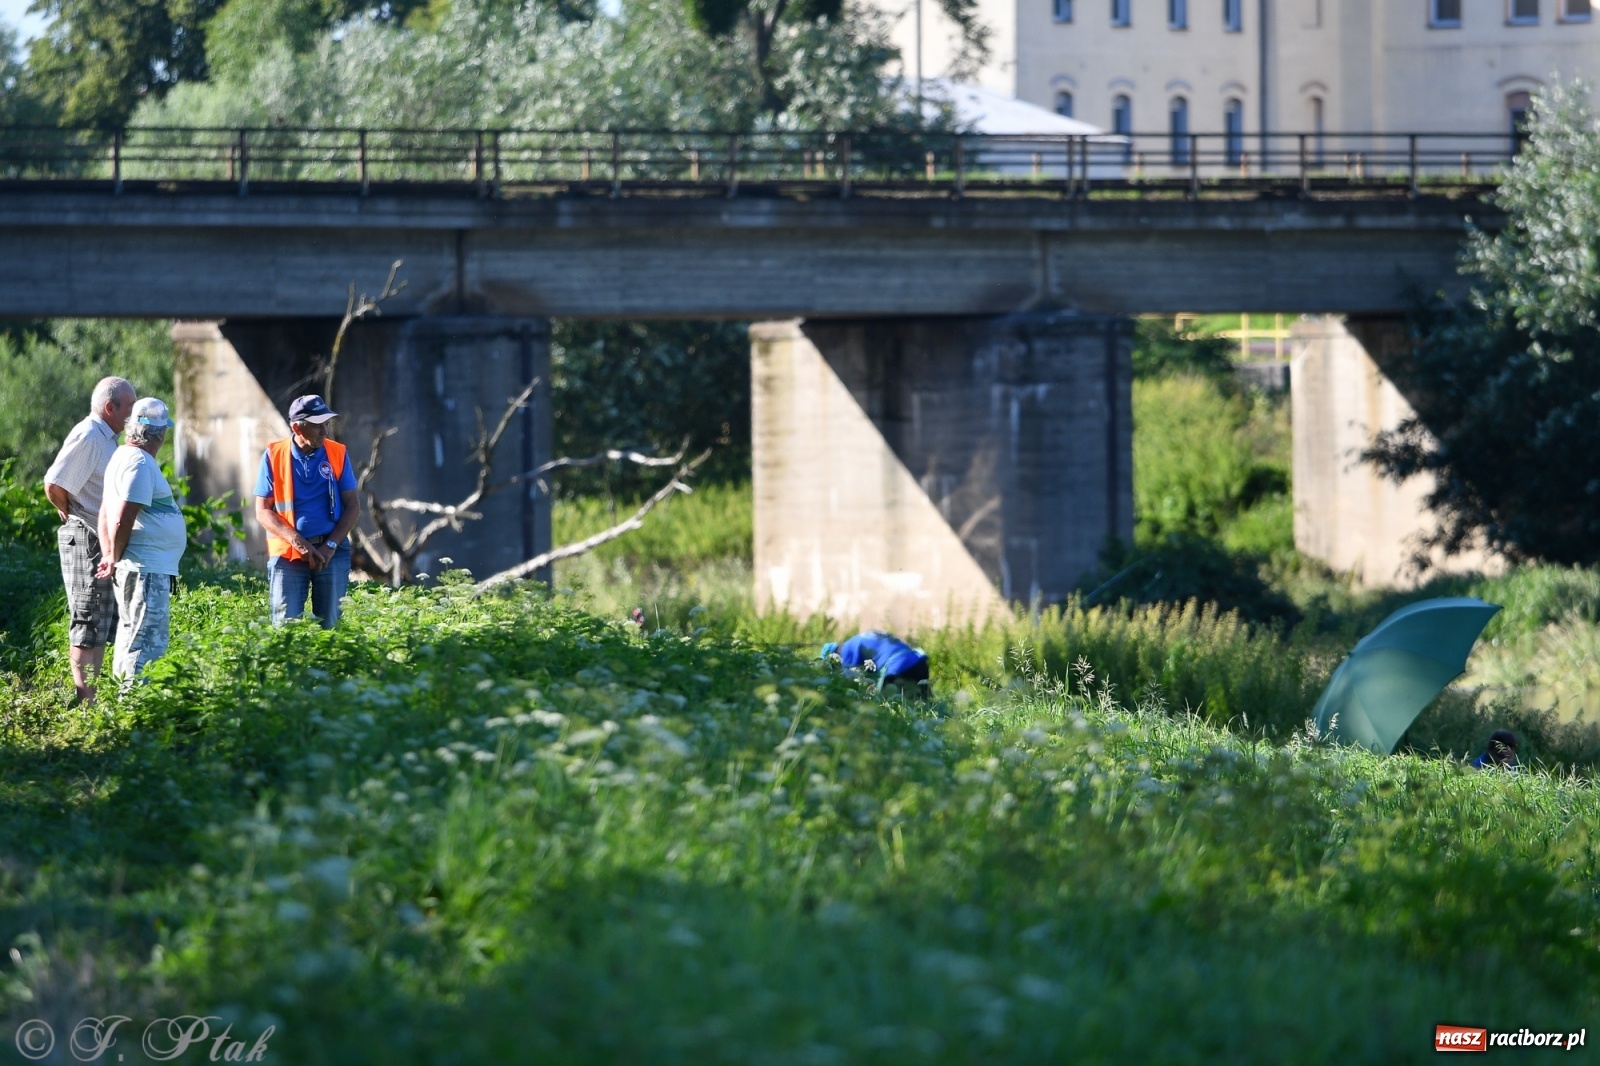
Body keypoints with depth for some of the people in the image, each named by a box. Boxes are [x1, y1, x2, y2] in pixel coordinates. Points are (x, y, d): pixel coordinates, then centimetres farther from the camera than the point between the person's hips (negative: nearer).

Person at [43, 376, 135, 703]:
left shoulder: (106, 438, 15)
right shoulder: (87, 437, -17)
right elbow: (54, 484, -22)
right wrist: (70, 516, -8)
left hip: (103, 543, 10)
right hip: (85, 540, -10)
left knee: (103, 625, 13)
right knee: (88, 622, -8)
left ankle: (92, 696, 17)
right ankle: (84, 698, -7)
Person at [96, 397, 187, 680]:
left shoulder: (124, 456, 17)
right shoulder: (140, 463, -15)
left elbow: (107, 515, 19)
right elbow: (122, 521, -22)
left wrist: (110, 558, 12)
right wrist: (115, 559, -8)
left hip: (150, 569, 10)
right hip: (147, 570, -10)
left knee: (132, 642, 16)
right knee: (146, 646, -11)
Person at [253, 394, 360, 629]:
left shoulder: (337, 453, 3)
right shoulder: (274, 456, -1)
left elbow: (353, 506, 5)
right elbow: (263, 511, -1)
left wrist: (331, 545, -8)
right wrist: (297, 540, -14)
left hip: (331, 551, 1)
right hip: (287, 553, -1)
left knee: (329, 625, 1)